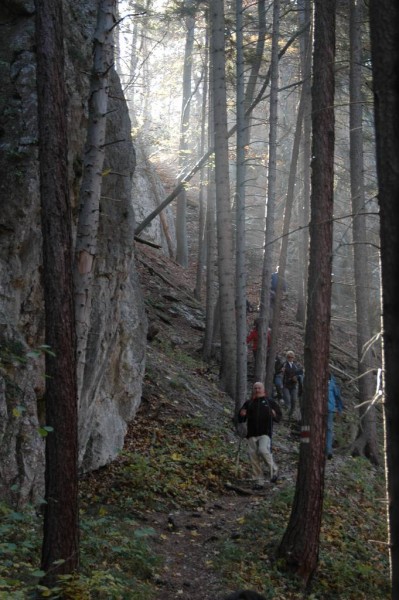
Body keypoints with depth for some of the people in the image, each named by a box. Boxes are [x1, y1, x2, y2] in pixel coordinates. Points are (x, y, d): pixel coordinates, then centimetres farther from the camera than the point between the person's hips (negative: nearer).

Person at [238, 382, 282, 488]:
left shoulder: (270, 402, 10)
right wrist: (241, 415, -2)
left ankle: (274, 469, -1)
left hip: (265, 433, -3)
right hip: (252, 434, 4)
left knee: (263, 450, -25)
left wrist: (274, 415, -10)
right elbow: (240, 420, 21)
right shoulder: (248, 403, 17)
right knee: (253, 456, -1)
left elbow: (279, 416, 13)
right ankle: (259, 481, 7)